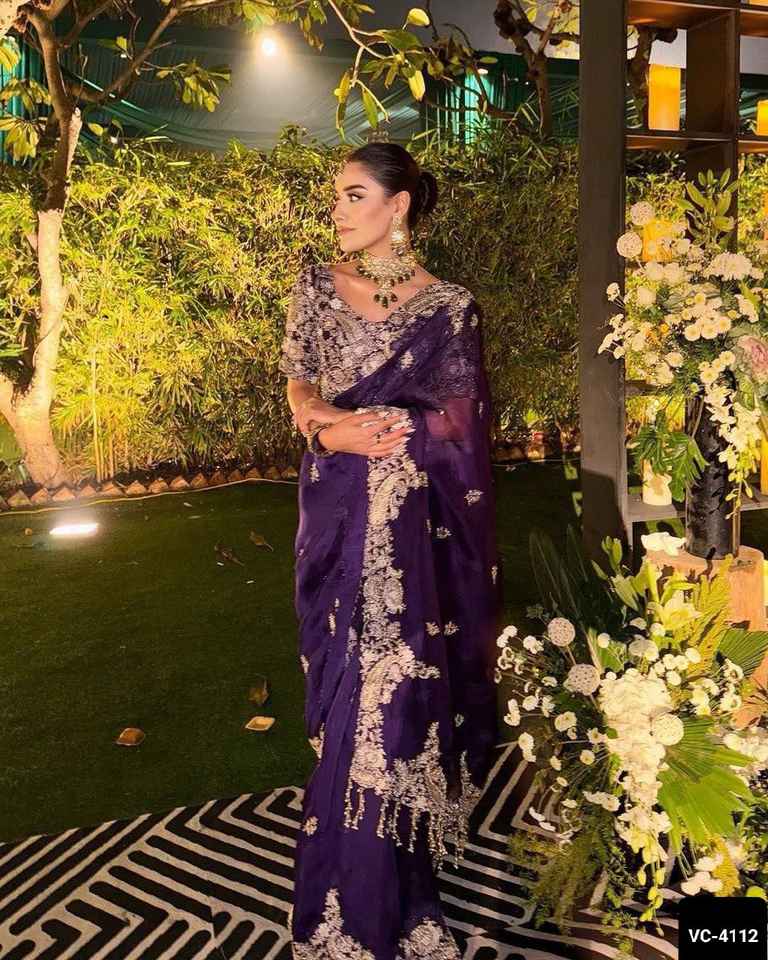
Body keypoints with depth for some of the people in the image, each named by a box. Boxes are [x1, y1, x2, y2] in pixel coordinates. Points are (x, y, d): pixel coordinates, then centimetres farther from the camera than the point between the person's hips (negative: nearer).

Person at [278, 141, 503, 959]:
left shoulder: (447, 307, -2)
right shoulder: (318, 286, 9)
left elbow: (454, 422, -6)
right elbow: (298, 381, 10)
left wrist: (348, 428, -9)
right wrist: (325, 421, -11)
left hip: (410, 515, -3)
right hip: (337, 509, 3)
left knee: (394, 675, 0)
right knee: (347, 679, 7)